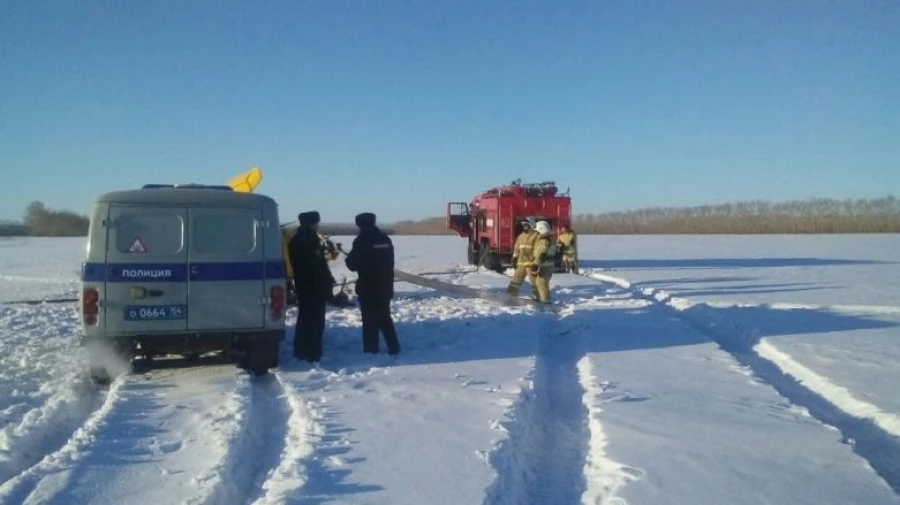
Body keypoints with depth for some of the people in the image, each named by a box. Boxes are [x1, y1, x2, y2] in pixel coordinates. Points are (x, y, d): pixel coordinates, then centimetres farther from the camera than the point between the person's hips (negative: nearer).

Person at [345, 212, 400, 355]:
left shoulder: (362, 241, -12)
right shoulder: (385, 239, 7)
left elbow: (352, 265, -9)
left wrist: (348, 259, 12)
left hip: (368, 288, -6)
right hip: (385, 287, 6)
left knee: (370, 321, 0)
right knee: (385, 318, 16)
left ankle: (371, 350, 3)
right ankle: (394, 348, 15)